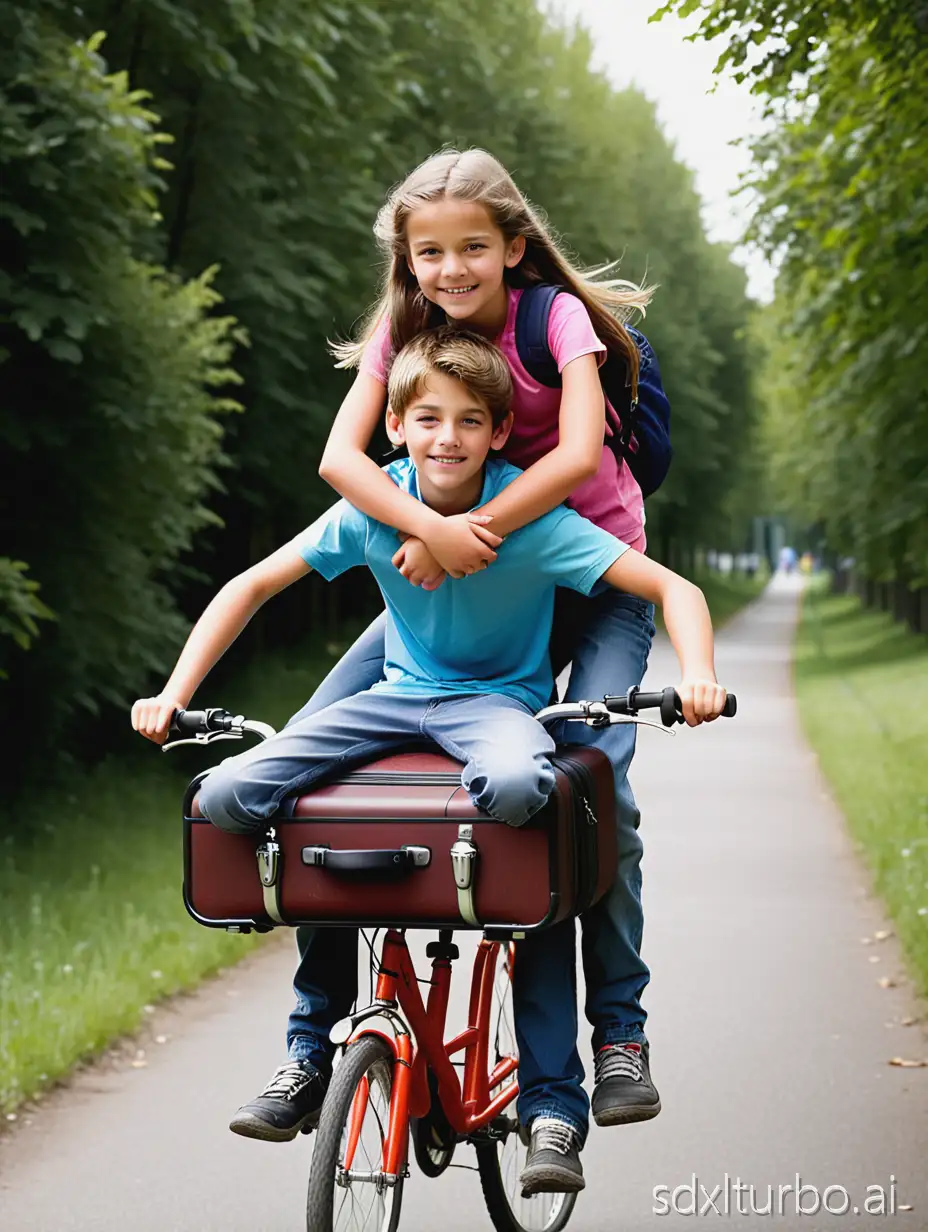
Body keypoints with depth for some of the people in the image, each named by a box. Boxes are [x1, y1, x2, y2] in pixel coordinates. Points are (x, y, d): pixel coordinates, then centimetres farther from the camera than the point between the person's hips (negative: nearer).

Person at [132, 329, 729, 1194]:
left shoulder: (532, 519, -17)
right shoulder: (372, 507, -7)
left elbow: (673, 588, -19)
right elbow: (251, 587, 3)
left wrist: (695, 678, -38)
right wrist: (174, 694, -6)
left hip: (500, 699, -4)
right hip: (401, 694, 4)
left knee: (515, 784, -41)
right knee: (226, 799, -18)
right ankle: (312, 1047, 0)